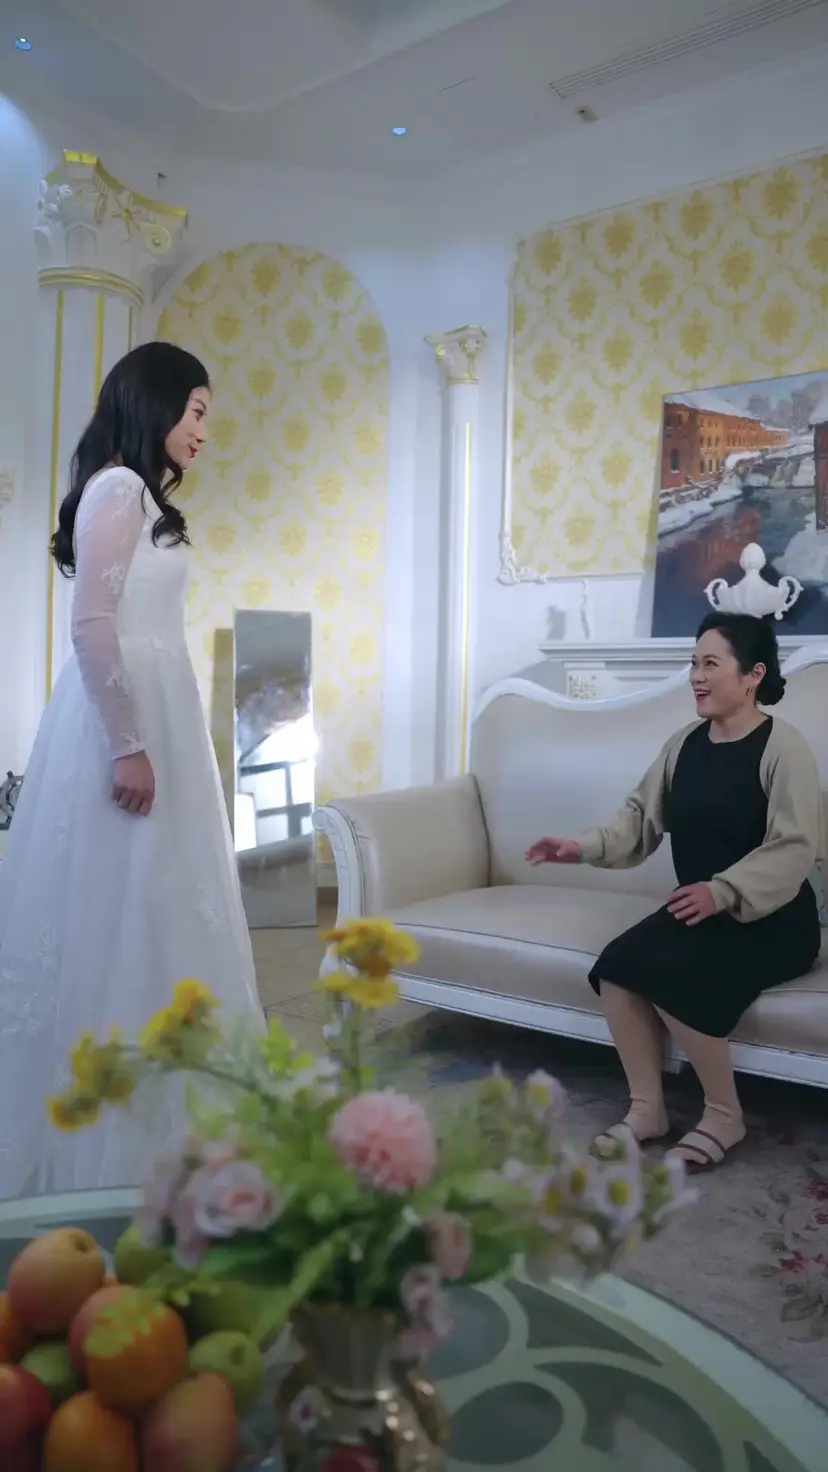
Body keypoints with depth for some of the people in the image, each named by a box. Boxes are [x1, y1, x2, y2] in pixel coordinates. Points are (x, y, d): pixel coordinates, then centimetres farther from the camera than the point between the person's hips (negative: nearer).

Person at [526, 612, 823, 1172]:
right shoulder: (685, 744, 8)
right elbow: (641, 817, 6)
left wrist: (723, 891, -32)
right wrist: (585, 847, -13)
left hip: (773, 922, -6)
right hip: (699, 910, 6)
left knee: (669, 976, -29)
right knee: (617, 965, -19)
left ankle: (724, 1115, -6)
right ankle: (647, 1109, -5)